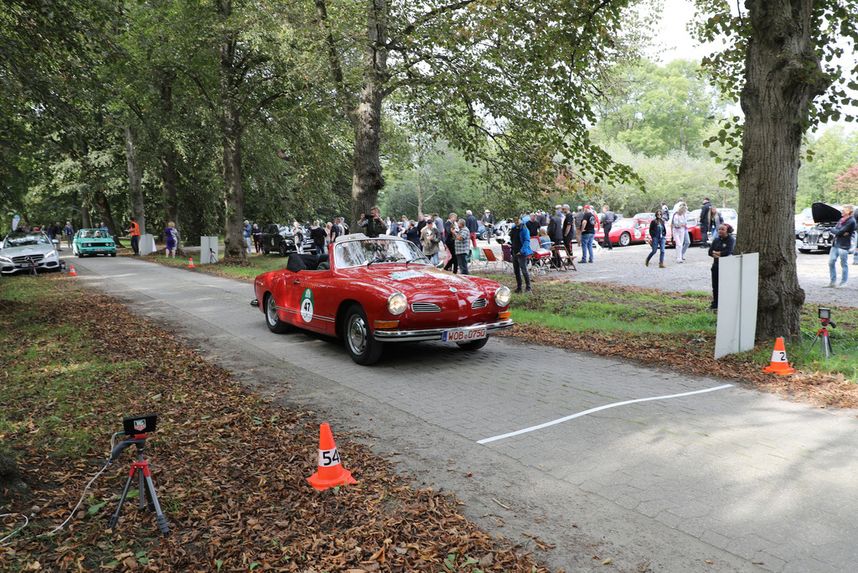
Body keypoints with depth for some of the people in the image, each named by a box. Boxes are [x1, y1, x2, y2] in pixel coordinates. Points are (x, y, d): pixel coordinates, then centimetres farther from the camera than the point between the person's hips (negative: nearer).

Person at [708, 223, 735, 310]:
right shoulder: (716, 240, 11)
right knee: (715, 286, 10)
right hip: (716, 266, 6)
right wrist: (718, 255, -15)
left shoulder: (731, 240, -6)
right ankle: (715, 304, 20)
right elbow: (710, 252, 4)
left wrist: (715, 252, -7)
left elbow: (728, 252, -19)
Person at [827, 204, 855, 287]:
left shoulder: (851, 221, -12)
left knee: (844, 264, 1)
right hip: (835, 244, 8)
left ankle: (843, 283, 8)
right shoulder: (841, 219, 14)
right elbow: (834, 230, 8)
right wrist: (840, 233, -10)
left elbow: (840, 232, -18)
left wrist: (835, 231, -1)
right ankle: (833, 281, 11)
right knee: (831, 262, 3)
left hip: (844, 245, -8)